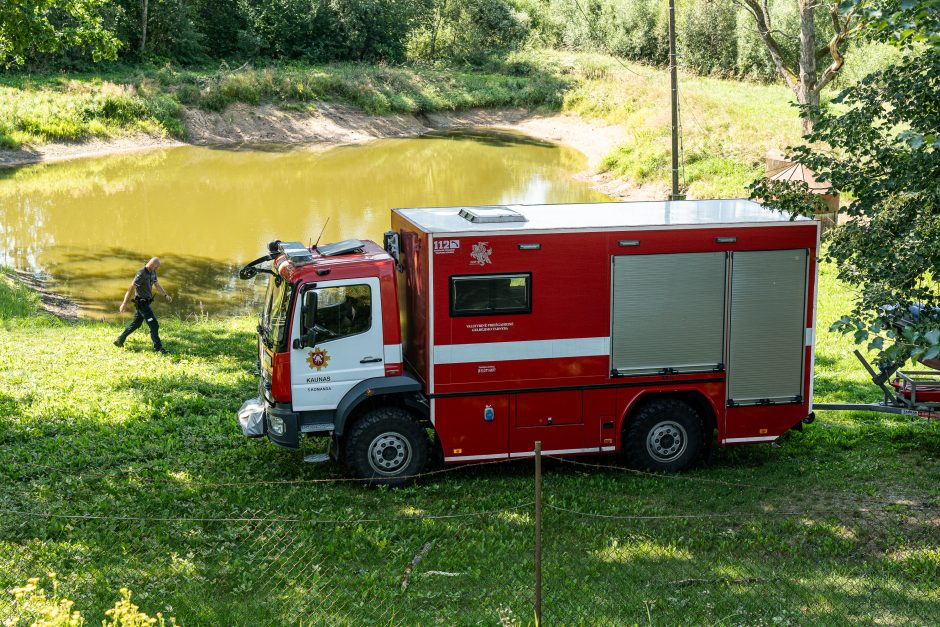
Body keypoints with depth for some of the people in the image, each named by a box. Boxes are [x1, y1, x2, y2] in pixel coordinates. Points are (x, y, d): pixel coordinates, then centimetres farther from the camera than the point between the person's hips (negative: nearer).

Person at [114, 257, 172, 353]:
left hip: (145, 302, 10)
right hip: (142, 303, -10)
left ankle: (119, 341, 29)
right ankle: (157, 347, 1)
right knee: (154, 324, -8)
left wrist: (166, 295, -1)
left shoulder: (153, 272, 5)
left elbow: (157, 285, 13)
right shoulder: (141, 274, -24)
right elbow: (131, 288, -23)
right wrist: (124, 304, -21)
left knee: (136, 323, 19)